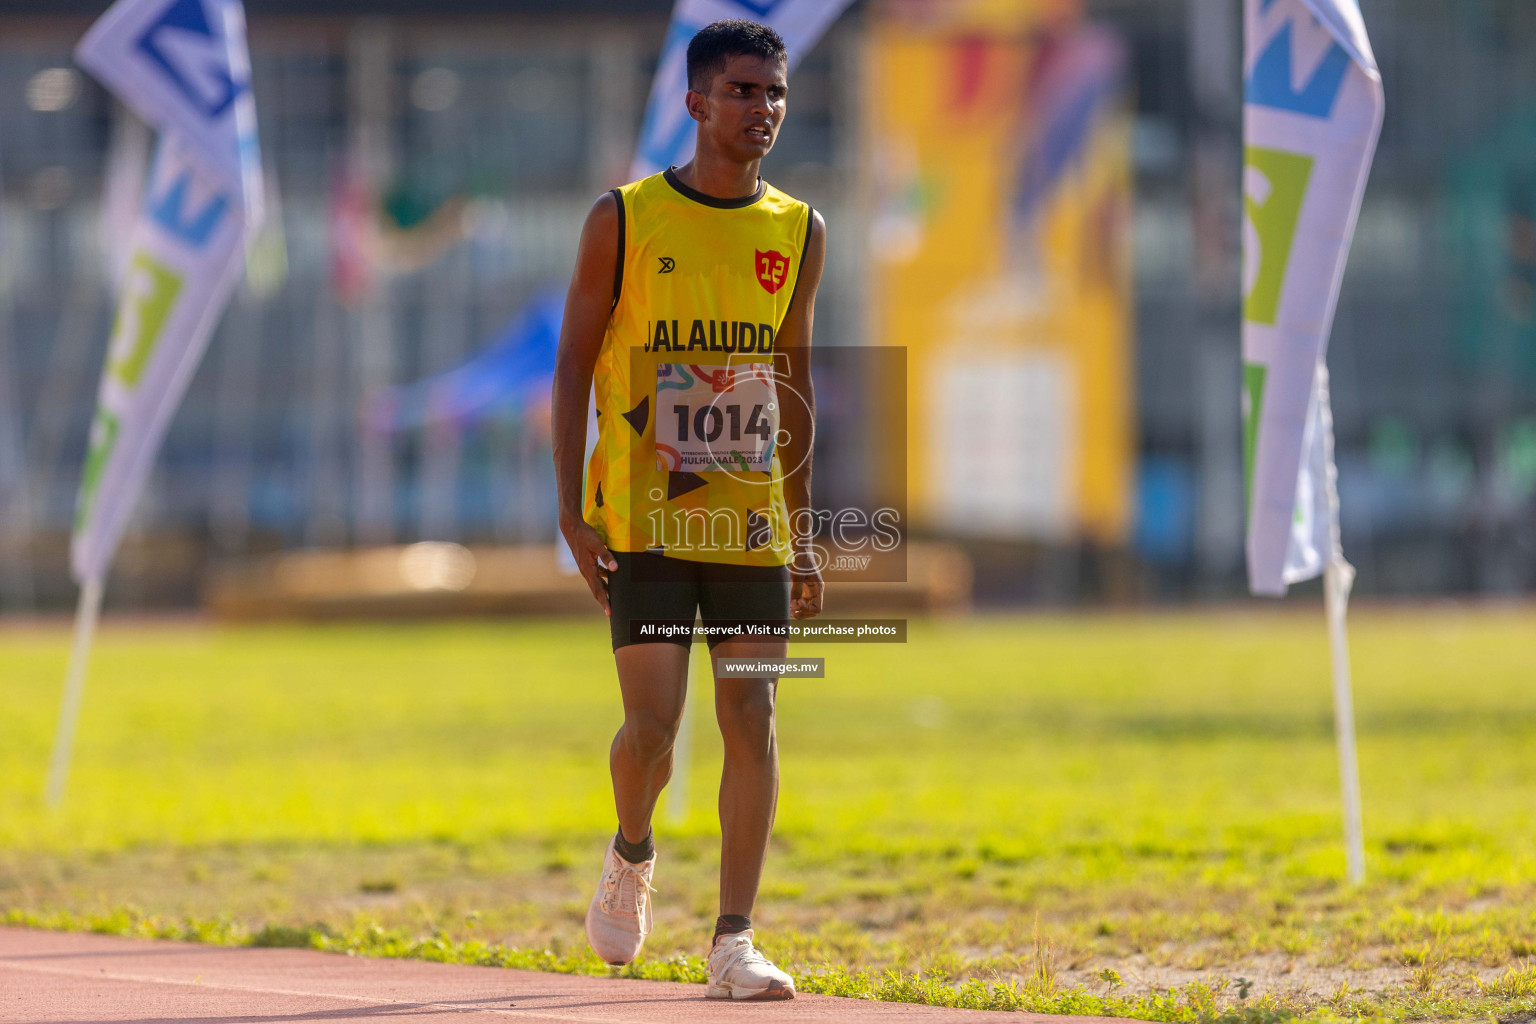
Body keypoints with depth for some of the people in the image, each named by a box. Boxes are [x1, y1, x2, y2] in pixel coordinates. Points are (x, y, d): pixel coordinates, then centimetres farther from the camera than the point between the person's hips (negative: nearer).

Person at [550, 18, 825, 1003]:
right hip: (645, 518, -3)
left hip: (751, 522, 3)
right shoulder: (625, 220, -3)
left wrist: (802, 531, 12)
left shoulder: (797, 232, 8)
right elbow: (574, 365, -1)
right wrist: (573, 514, -9)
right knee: (653, 721, -9)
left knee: (752, 718, -4)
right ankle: (632, 853, 24)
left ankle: (734, 941, 0)